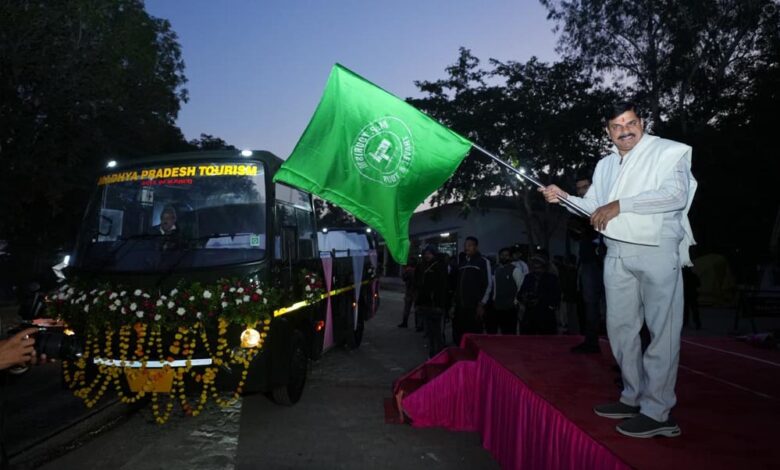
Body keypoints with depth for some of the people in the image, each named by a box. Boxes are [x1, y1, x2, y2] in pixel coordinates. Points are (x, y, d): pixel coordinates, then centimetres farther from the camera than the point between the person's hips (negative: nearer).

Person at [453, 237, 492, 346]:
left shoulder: (483, 262, 0)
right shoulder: (462, 262, 17)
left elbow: (488, 284, -5)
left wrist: (481, 304, -9)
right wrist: (454, 302, 13)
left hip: (474, 307, -5)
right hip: (460, 307, 5)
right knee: (458, 336, 6)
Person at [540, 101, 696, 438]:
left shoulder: (668, 152, -1)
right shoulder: (605, 165, 20)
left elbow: (676, 193, -16)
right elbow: (592, 207, 23)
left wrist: (620, 204, -17)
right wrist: (562, 197, 6)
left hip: (657, 251, -7)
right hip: (617, 254, 7)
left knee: (662, 330, -5)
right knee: (620, 327, 9)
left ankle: (657, 412, 0)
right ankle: (633, 398, 22)